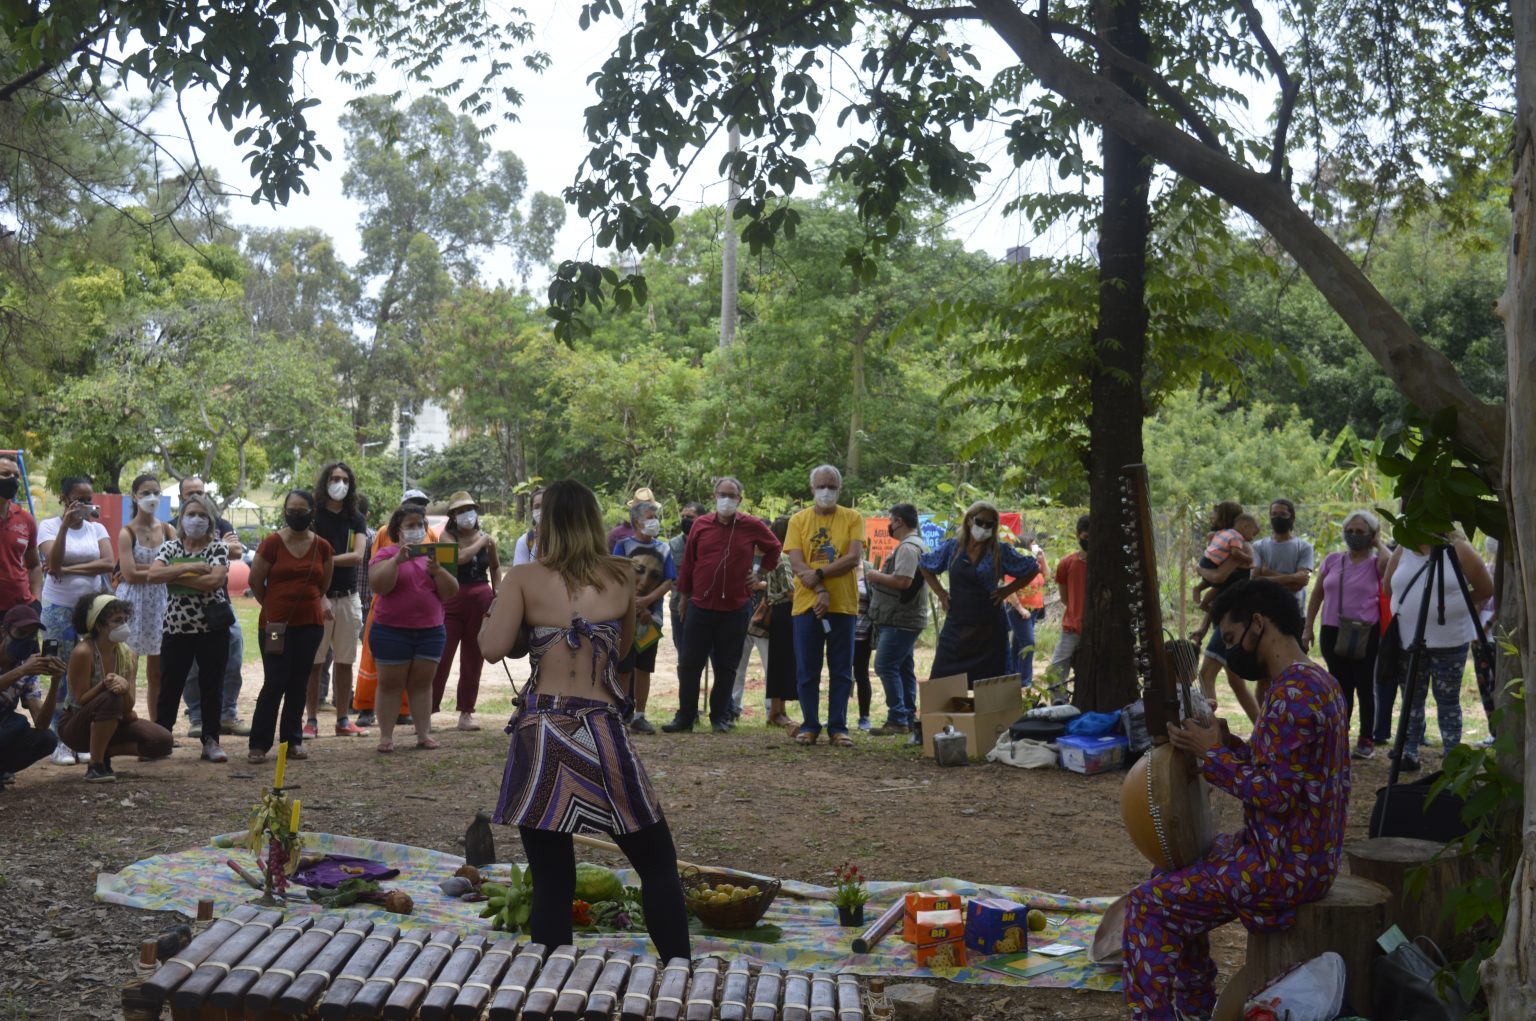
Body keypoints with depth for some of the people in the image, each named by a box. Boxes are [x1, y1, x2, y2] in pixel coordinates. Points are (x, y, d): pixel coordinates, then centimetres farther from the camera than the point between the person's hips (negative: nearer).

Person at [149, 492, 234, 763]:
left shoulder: (218, 548, 0)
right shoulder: (170, 547, 6)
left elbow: (215, 580, -17)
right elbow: (153, 573, -11)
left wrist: (174, 578, -12)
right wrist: (190, 568, -17)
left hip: (212, 629, -1)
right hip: (177, 628, 2)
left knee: (212, 687, 5)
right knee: (169, 687, 6)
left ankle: (211, 741, 12)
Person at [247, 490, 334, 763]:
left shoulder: (322, 547, 5)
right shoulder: (272, 543, -5)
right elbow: (255, 582, 3)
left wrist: (320, 603, 10)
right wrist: (275, 607, 11)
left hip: (310, 624, 3)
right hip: (276, 625, -3)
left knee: (299, 684, 8)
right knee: (274, 683, -6)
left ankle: (293, 740, 17)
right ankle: (259, 744, 1)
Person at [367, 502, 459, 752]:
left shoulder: (433, 555, 9)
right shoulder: (386, 554, 0)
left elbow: (450, 593, 2)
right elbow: (378, 585, -16)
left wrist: (437, 570, -15)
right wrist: (397, 560, -24)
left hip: (431, 630, 3)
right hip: (392, 631, -3)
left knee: (422, 682, 7)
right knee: (390, 683, 2)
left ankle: (424, 733, 10)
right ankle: (386, 735, 6)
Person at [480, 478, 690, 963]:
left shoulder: (524, 579, 0)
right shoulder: (622, 577, 6)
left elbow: (494, 648, -7)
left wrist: (494, 610, 12)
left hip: (540, 736, 0)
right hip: (602, 736, 0)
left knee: (551, 885, 6)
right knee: (658, 864, 11)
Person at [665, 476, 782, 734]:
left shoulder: (752, 526, 0)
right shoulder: (701, 525, 2)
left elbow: (774, 548, 17)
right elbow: (687, 563, 8)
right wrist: (684, 597, 10)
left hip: (734, 610, -1)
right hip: (700, 607, 1)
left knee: (726, 668, 7)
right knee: (689, 664, 2)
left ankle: (720, 717, 18)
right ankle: (685, 716, 11)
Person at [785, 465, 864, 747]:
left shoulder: (852, 519, 4)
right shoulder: (799, 520, 6)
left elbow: (854, 558, -9)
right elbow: (796, 564, -4)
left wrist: (818, 574, -15)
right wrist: (820, 591, -16)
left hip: (843, 606, 0)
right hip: (806, 605, 1)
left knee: (841, 671, 3)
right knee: (806, 670, 4)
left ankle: (837, 727, 9)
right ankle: (809, 725, 13)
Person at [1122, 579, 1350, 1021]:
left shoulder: (1292, 691, -22)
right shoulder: (1315, 680, 11)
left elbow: (1275, 793, -26)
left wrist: (1211, 754, -15)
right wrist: (1222, 742, 4)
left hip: (1285, 867, -11)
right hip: (1301, 852, 11)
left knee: (1149, 904, -7)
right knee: (1174, 875, 22)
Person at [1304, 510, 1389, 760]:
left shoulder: (1375, 563, -1)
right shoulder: (1332, 560, 8)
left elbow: (1389, 561, -26)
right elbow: (1317, 595, 13)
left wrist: (1379, 543, -8)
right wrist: (1308, 627, 9)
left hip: (1365, 634, -3)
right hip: (1333, 633, 3)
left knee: (1365, 687, 3)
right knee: (1340, 687, 10)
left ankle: (1366, 741, 12)